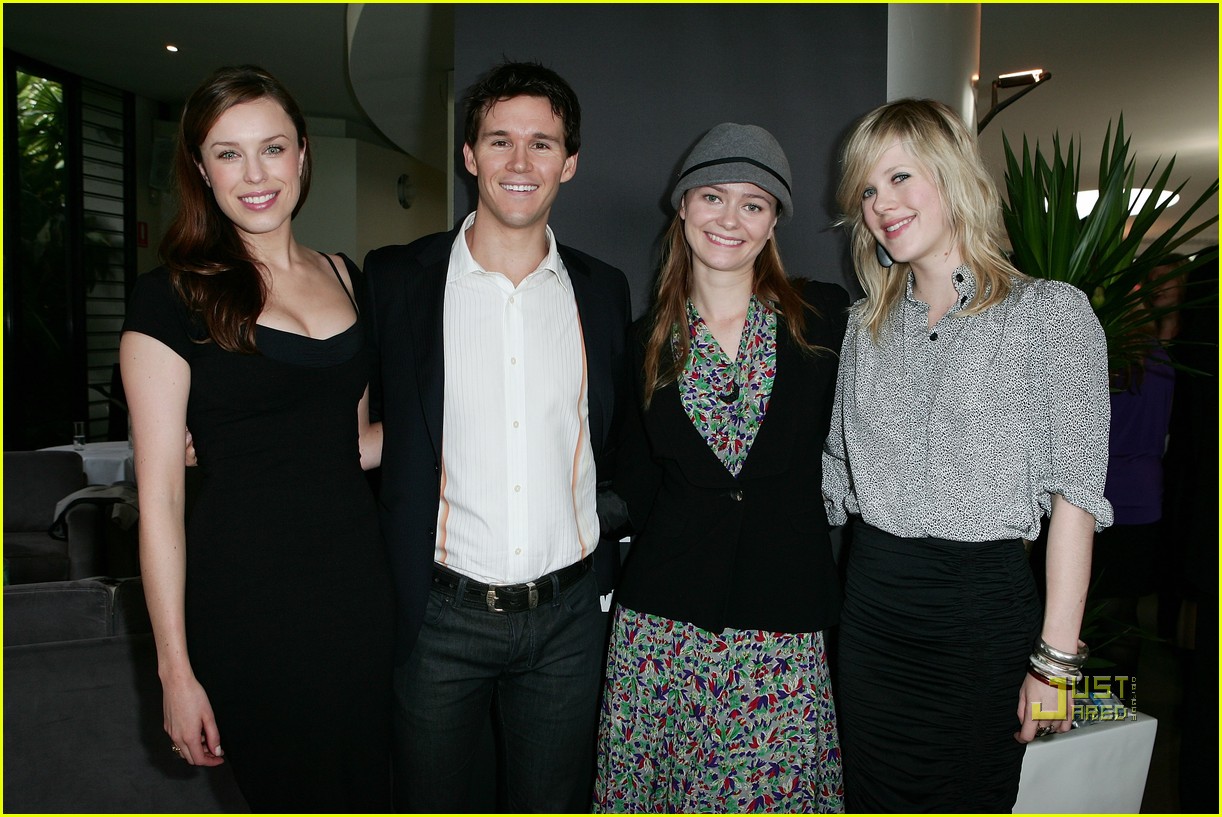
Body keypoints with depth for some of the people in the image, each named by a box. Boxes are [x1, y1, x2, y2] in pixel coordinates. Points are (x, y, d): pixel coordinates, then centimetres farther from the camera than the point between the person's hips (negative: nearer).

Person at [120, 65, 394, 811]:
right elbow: (159, 495, -8)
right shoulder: (173, 298, -7)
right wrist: (175, 667, -9)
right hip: (247, 599, -4)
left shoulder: (346, 276, 8)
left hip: (358, 581, 5)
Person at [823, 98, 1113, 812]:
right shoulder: (867, 324, 9)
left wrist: (1055, 658, -11)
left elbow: (1075, 494, -8)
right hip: (870, 608, 4)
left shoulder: (1051, 311, -5)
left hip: (984, 605, -4)